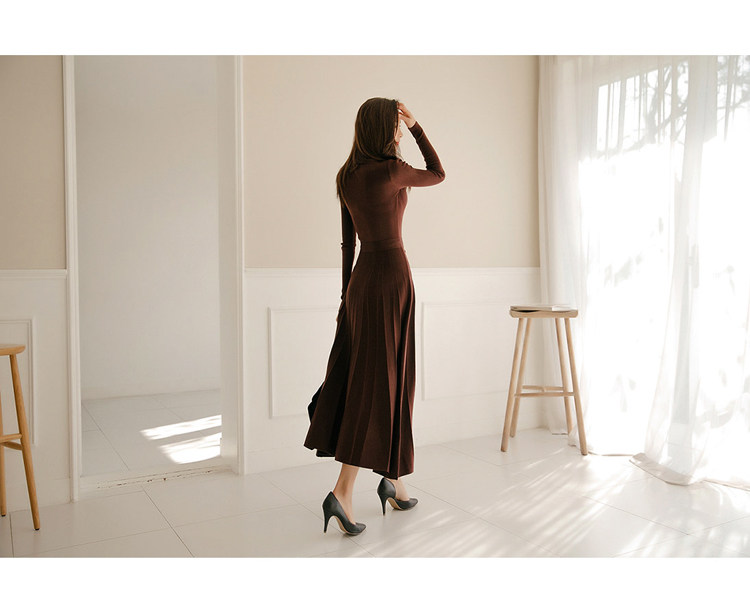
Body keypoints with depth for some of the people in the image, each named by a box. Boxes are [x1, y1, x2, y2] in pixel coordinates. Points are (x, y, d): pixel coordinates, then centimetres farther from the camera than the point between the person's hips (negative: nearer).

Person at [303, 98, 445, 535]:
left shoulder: (347, 176, 10)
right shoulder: (390, 170, -12)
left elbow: (348, 241, 13)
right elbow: (438, 175, 7)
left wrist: (348, 295, 17)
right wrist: (418, 127, 13)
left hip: (361, 277, 8)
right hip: (391, 277, -8)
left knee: (355, 377, 11)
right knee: (380, 382, -3)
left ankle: (392, 481, 24)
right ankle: (343, 492, -4)